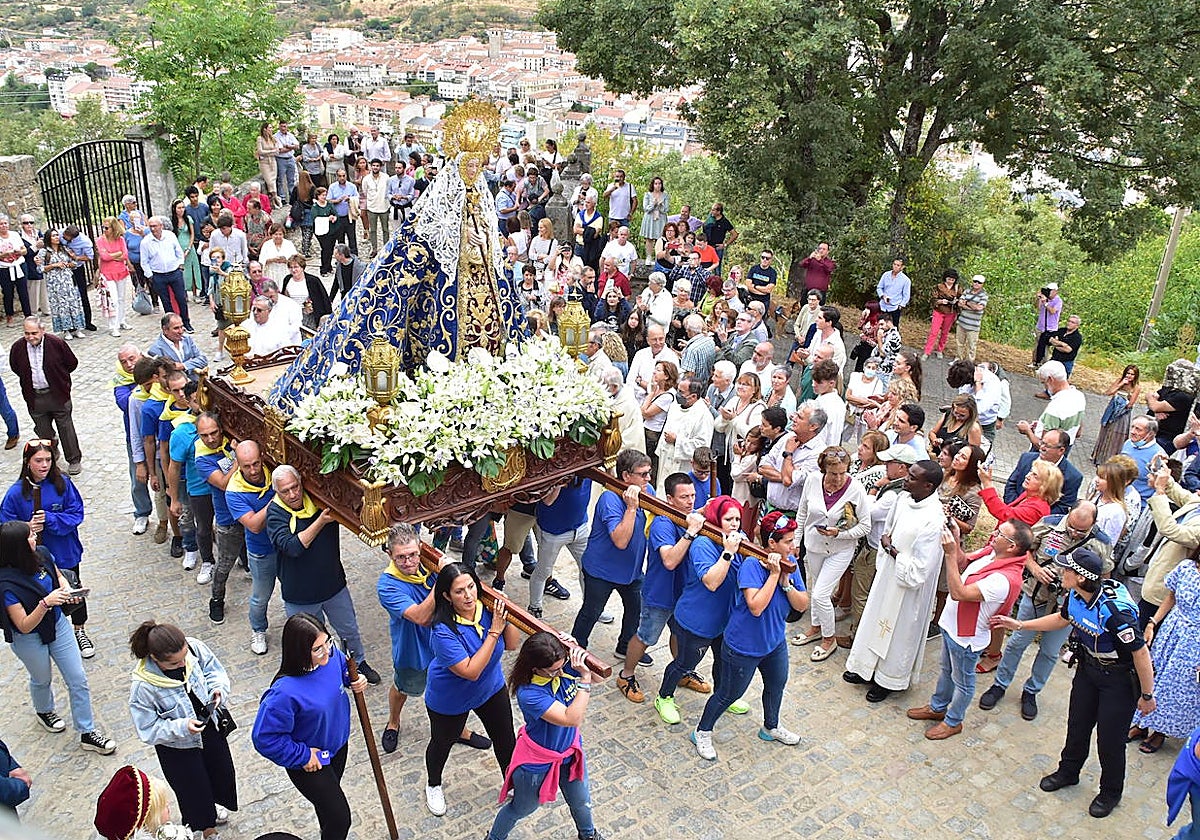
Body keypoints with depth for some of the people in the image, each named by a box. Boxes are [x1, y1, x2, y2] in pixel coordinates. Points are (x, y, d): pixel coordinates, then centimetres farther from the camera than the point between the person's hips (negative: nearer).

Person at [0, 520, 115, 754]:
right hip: (30, 639, -4)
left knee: (78, 681, 8)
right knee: (42, 679, 25)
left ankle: (87, 733, 23)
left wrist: (68, 590, -16)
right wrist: (46, 603, -42)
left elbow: (59, 577, 6)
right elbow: (24, 627, -28)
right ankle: (44, 711, 58)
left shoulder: (41, 555, -17)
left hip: (57, 624, 4)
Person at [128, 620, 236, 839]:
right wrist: (181, 727, -35)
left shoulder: (194, 647, -26)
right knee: (193, 788, 18)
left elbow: (216, 671, -7)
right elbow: (148, 730, -24)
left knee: (222, 772, 28)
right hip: (178, 748, -4)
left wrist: (218, 690, -26)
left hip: (210, 728, 5)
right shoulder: (142, 687, -35)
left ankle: (210, 806, 64)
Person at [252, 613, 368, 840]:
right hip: (309, 763, -6)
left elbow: (344, 668, 4)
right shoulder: (285, 692, -40)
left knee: (328, 796, 33)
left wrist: (354, 679, -16)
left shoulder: (331, 654, -21)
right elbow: (264, 738, -30)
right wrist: (302, 756, -22)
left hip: (337, 744, 6)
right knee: (340, 818, 4)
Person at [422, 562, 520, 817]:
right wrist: (494, 632, -39)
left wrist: (506, 618, -28)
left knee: (506, 739, 17)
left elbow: (511, 645, -11)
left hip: (491, 688, 4)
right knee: (443, 743, 23)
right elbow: (470, 671, -38)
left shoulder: (487, 607, -21)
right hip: (450, 699, -4)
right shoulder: (444, 631, -37)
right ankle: (434, 786, 54)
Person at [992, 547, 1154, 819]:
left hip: (1120, 677, -7)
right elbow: (1061, 619, 11)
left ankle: (1110, 792, 31)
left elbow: (1141, 653, -27)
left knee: (1110, 739, 7)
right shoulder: (1076, 596, -12)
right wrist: (1018, 625, 9)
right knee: (1077, 724, 19)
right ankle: (1068, 771, 42)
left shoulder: (1115, 610, -37)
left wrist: (1147, 695, -17)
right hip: (1088, 666, 7)